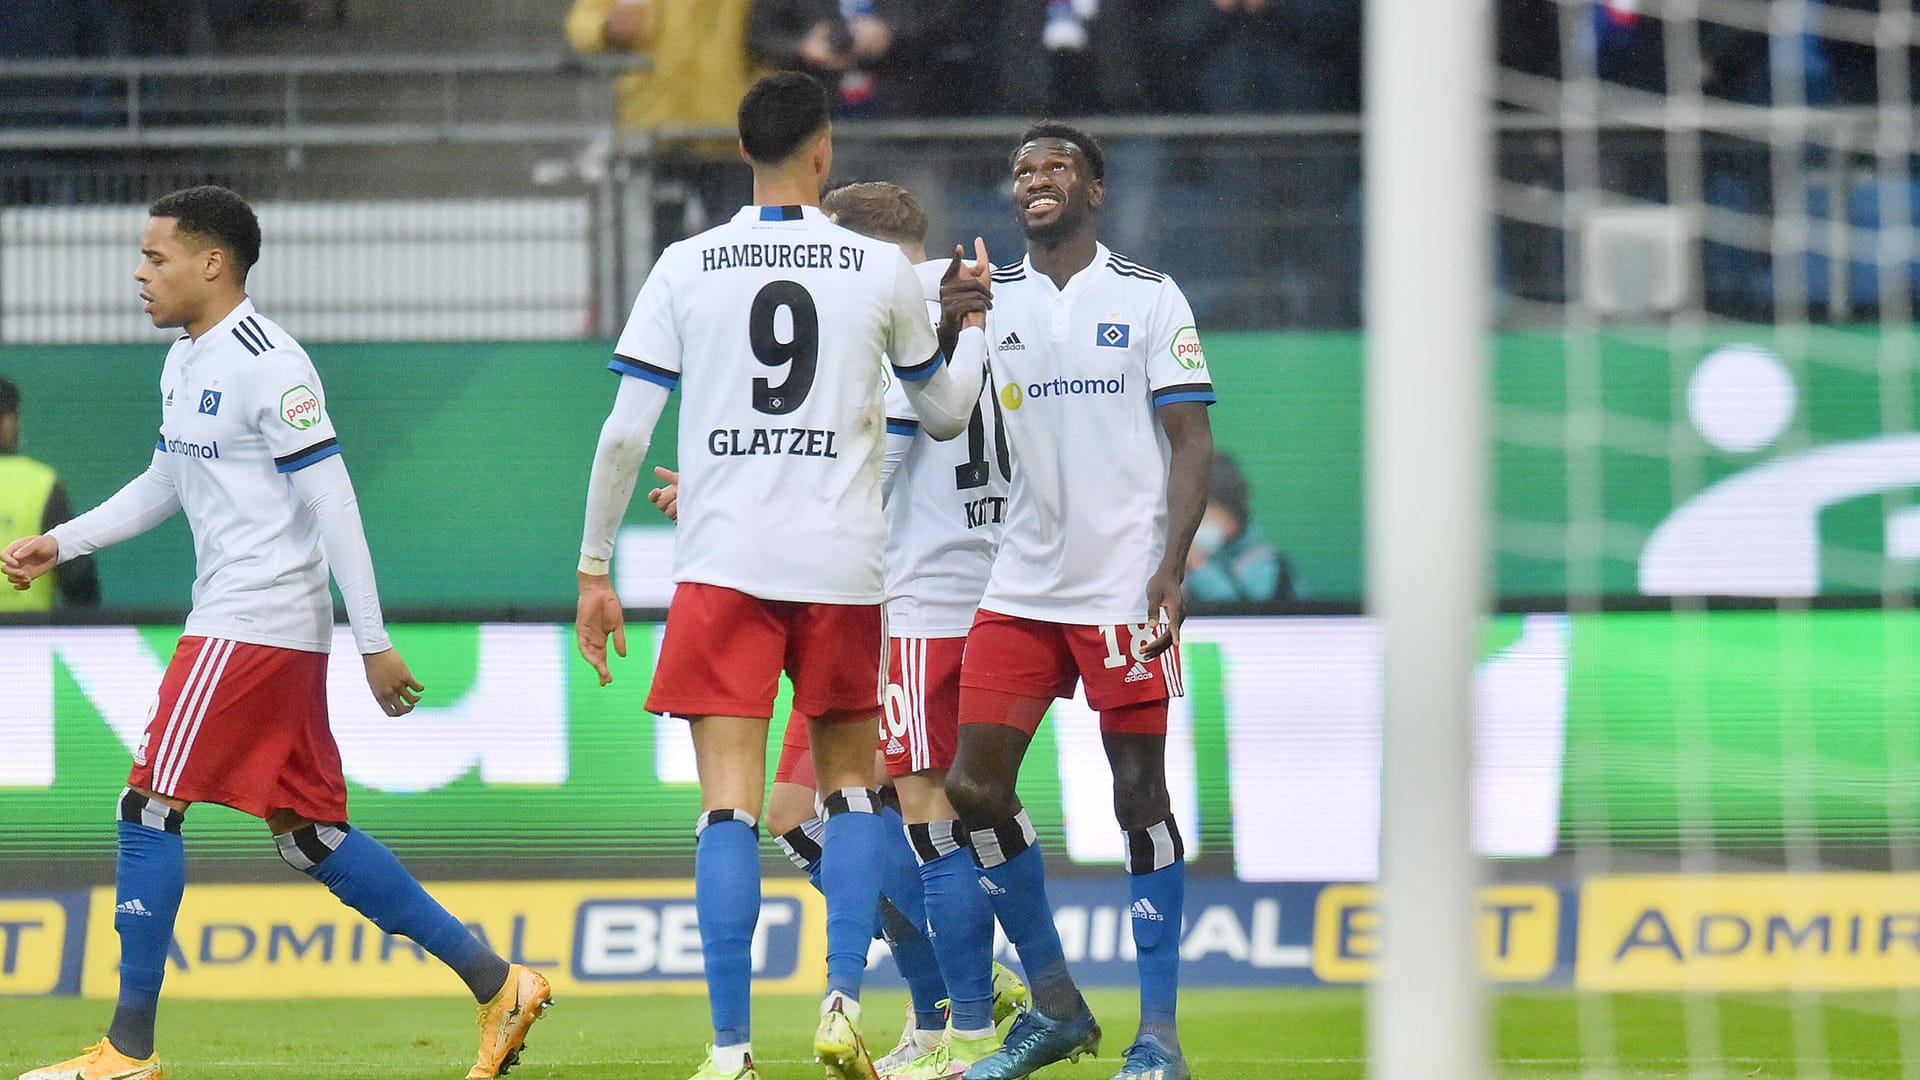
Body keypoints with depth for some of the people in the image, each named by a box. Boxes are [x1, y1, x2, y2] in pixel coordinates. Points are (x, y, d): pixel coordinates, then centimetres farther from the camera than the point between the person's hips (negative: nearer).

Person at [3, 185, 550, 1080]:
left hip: (256, 626, -10)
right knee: (308, 833, 9)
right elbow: (164, 486, 28)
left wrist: (374, 644, -18)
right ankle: (496, 986, 11)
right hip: (234, 625, 10)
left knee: (149, 807, -9)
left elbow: (333, 505, -16)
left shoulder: (267, 365, -15)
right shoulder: (185, 363, 15)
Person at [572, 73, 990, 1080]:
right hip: (843, 565, 1)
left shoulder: (686, 268, 1)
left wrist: (595, 569, 8)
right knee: (850, 786, 17)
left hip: (722, 566, -1)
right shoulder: (882, 270, 3)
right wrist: (971, 322, 35)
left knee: (729, 802, -3)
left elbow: (625, 432, -1)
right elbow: (946, 413, 16)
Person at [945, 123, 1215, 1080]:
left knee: (1140, 794, -3)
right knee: (975, 786, -1)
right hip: (1020, 590, 4)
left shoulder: (1149, 301, 1)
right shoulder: (986, 302, 10)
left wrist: (1170, 566, -14)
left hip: (1122, 590, -4)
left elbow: (1191, 443, -2)